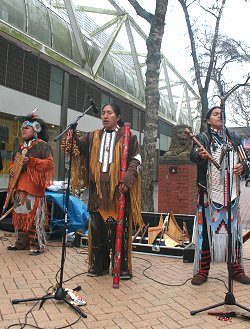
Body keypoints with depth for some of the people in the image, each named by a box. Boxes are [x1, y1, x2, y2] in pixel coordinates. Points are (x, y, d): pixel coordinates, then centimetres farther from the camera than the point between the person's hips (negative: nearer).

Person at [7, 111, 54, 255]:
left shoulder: (42, 145, -3)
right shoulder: (19, 147, 19)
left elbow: (49, 163, -11)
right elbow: (13, 162, 28)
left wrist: (31, 160, -21)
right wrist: (12, 169, 5)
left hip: (34, 187, -7)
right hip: (19, 187, 8)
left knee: (34, 216, -6)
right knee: (20, 214, 12)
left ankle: (38, 245, 3)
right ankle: (21, 242, 24)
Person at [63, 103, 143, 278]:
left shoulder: (128, 136, 5)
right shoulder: (93, 137, 16)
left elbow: (136, 158, -2)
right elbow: (79, 145, 3)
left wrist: (128, 177, -16)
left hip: (119, 189, -4)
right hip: (98, 189, 4)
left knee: (120, 229, 0)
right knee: (97, 228, 8)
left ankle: (123, 267, 13)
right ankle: (99, 265, 21)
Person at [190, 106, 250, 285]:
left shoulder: (233, 138, 17)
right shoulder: (203, 137, 5)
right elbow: (194, 155, -14)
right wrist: (201, 155, -38)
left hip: (231, 192, 4)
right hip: (209, 192, -4)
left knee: (233, 229, 8)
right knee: (207, 229, -3)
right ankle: (202, 270, 6)